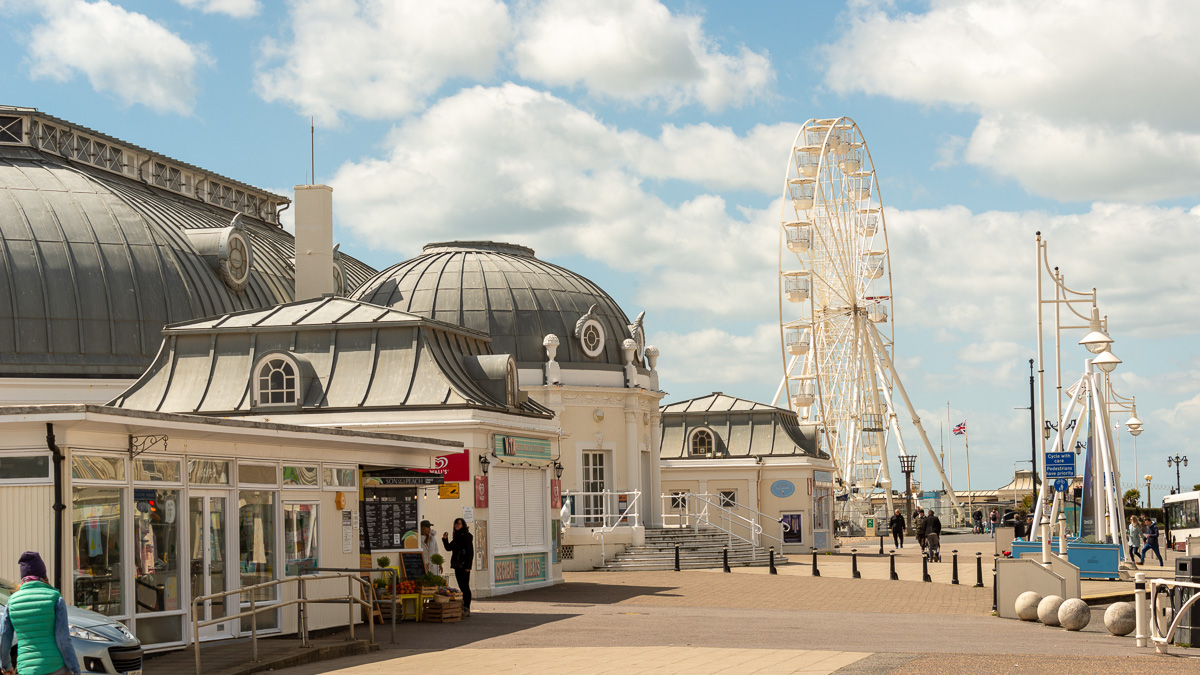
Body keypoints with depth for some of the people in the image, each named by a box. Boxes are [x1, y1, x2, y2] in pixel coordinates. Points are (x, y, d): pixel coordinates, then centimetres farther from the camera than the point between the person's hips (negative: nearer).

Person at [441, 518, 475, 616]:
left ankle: (467, 609, -5)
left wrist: (468, 566, -17)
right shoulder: (457, 536, 15)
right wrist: (445, 539, 2)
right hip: (457, 565, 8)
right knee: (462, 587, 10)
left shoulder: (467, 536, -9)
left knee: (465, 587, -7)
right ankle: (464, 608, 13)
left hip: (464, 566, -8)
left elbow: (470, 552, -13)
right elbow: (448, 548, 20)